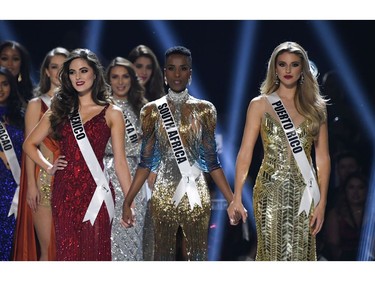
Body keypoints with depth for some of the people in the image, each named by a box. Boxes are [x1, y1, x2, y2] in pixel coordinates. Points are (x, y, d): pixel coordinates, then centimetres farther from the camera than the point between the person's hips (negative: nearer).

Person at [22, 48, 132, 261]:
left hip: (95, 192, -3)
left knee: (95, 254, -1)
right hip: (65, 192, 3)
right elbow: (30, 144, 20)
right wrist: (48, 167, 5)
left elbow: (120, 161, 1)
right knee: (68, 254, 5)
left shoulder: (111, 113, 3)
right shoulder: (60, 110, 12)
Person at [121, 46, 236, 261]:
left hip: (196, 195, 0)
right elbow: (146, 161, 4)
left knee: (198, 256, 2)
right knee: (164, 256, 5)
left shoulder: (204, 109, 3)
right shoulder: (153, 110, 3)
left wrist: (232, 200, -2)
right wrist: (127, 202, -1)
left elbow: (211, 160, 4)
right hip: (164, 197, 0)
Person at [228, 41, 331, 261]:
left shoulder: (315, 107, 8)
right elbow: (245, 152, -1)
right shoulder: (260, 105, 3)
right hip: (271, 191, -2)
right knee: (272, 252, -1)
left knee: (301, 253, 3)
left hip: (304, 192, 2)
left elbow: (323, 157, 6)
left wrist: (322, 201, -1)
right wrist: (237, 197, -8)